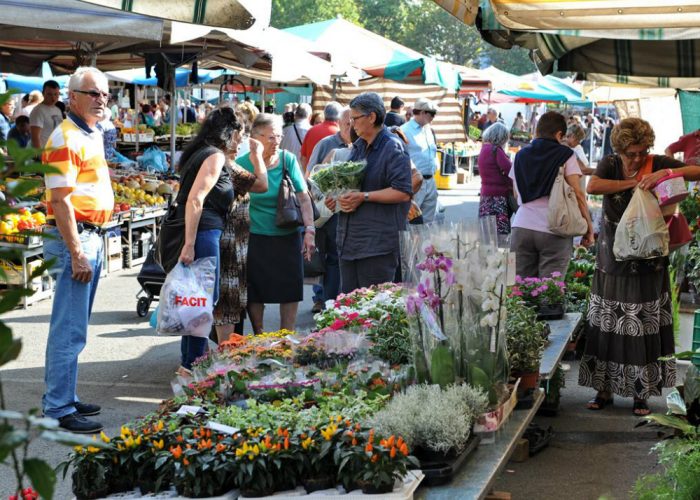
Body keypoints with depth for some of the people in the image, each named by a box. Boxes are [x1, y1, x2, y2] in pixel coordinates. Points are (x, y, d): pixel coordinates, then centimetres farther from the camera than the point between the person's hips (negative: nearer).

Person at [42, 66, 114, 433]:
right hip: (74, 239, -10)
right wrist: (76, 254, -22)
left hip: (91, 237, 10)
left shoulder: (92, 136, 15)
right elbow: (60, 200, -19)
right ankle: (59, 411, 0)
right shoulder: (66, 138, -14)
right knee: (69, 329, -6)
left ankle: (65, 399, 24)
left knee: (74, 326, 15)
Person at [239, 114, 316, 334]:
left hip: (288, 236, 2)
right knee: (255, 291, 5)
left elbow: (303, 198, 0)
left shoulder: (288, 159, -1)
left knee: (290, 290, 4)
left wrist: (309, 230, -7)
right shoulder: (242, 164, -5)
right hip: (256, 239, -1)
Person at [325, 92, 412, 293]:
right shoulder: (359, 147, 17)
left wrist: (364, 197, -19)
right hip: (349, 240, 9)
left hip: (378, 243, -9)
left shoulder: (392, 148, -10)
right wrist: (338, 197, 10)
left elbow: (403, 192, -18)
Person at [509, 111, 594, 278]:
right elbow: (577, 194, -5)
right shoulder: (565, 155, 0)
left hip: (521, 227, 4)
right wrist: (589, 228, 0)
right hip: (553, 231, -3)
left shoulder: (521, 156, 14)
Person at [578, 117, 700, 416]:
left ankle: (641, 393, 10)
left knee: (645, 329, -1)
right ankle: (604, 389, 14)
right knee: (607, 327, 1)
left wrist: (667, 173, -21)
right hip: (612, 263, 1)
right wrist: (634, 183, -17)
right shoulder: (610, 165, 1)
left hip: (648, 265, -1)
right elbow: (592, 186, -18)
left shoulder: (657, 164, 0)